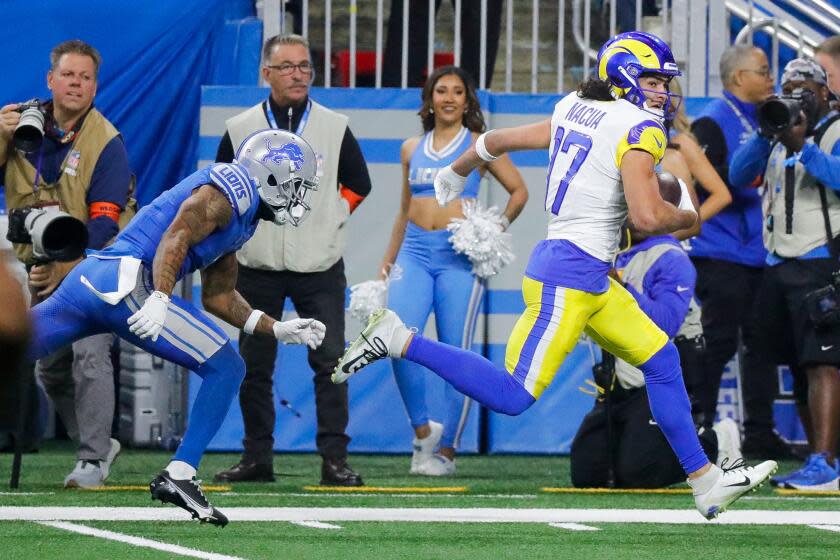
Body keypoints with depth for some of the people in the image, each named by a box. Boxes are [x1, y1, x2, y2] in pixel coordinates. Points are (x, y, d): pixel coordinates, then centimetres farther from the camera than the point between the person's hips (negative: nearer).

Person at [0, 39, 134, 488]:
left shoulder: (106, 143, -15)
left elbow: (105, 223, -21)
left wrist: (65, 266, -33)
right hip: (40, 269, 6)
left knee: (89, 355, -20)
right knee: (49, 368, 10)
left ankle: (93, 460, -16)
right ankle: (98, 443, 28)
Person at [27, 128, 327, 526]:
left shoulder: (240, 213, 26)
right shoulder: (232, 187, -3)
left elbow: (218, 297, 30)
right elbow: (175, 239, -16)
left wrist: (279, 330, 28)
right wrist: (159, 300, -27)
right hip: (125, 281, -10)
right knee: (225, 368, -5)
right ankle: (179, 475, -8)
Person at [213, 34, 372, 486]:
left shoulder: (335, 127, 5)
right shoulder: (240, 129, 5)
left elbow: (358, 184, 15)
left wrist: (330, 220, 7)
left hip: (319, 266, -1)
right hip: (257, 266, 1)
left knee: (330, 361, -8)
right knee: (254, 366, 3)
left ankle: (334, 457, -5)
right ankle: (257, 457, 10)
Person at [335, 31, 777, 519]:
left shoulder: (574, 111, 12)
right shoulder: (639, 130, -13)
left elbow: (501, 139, 24)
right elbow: (648, 216, -24)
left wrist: (457, 171, 43)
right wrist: (688, 217, -1)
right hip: (568, 278, -10)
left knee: (662, 360, 15)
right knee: (512, 396, -10)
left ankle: (706, 483, 19)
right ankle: (399, 340, -8)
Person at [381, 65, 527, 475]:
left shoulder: (479, 145, 4)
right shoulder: (411, 149, 16)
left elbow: (519, 191, 8)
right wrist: (388, 261, 21)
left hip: (459, 255, -3)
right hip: (415, 250, 3)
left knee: (456, 353, -5)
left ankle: (447, 450, 1)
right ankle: (422, 429, 0)